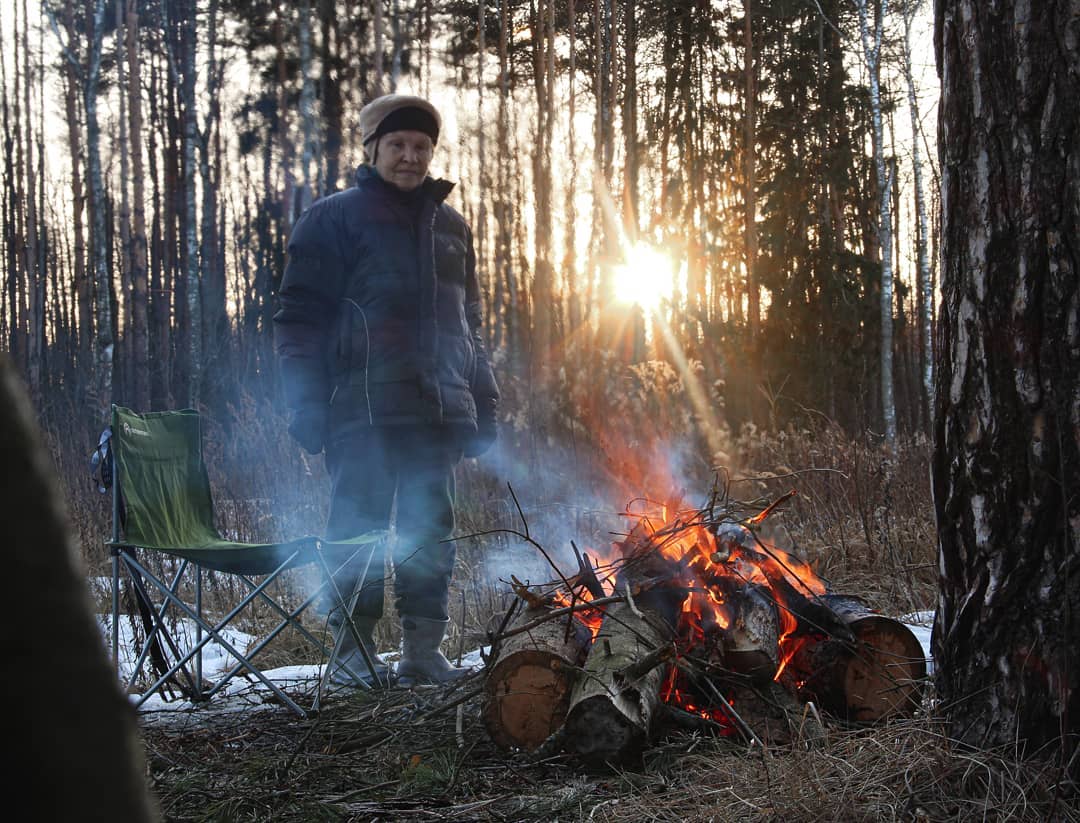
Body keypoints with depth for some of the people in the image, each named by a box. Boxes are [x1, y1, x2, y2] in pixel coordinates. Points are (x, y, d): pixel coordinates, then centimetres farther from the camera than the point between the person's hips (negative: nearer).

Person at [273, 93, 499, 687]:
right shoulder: (334, 219, 2)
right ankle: (352, 650, 4)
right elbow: (299, 318, -3)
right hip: (362, 411, -5)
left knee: (430, 532, 7)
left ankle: (423, 649, 14)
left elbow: (469, 322, 24)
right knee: (359, 527, -4)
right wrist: (307, 404, -12)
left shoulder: (451, 228, 19)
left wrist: (482, 403, 16)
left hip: (436, 412, 5)